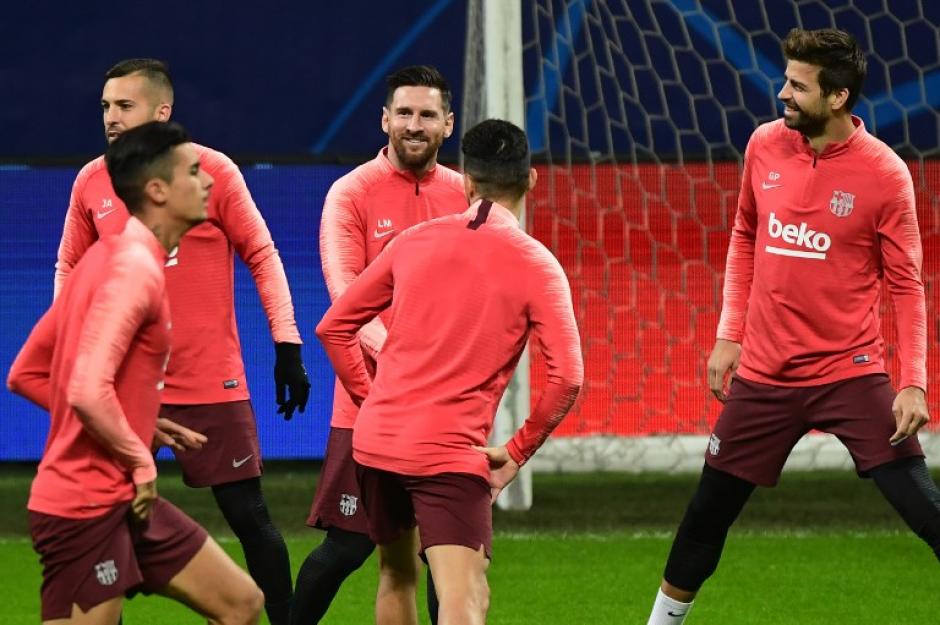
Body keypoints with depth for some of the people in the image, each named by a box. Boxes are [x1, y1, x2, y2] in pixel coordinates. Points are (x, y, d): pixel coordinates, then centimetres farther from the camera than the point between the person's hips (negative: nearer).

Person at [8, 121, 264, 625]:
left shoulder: (107, 257, 12)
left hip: (123, 502, 10)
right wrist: (140, 462, -14)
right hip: (88, 505, -10)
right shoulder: (135, 268, -17)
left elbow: (26, 375, 15)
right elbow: (88, 392, -28)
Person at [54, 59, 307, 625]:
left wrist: (288, 348, -5)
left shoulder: (214, 170, -6)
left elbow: (262, 255, -1)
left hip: (211, 381, -2)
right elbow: (70, 269, 15)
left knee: (248, 515, 0)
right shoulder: (92, 182, 3)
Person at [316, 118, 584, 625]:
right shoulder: (536, 265, -3)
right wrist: (516, 453, 2)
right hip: (451, 451, -5)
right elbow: (566, 376, -10)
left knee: (396, 574, 25)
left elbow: (334, 327, 13)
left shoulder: (415, 241, 8)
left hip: (375, 440, 5)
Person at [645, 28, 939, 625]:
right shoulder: (765, 145, 1)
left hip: (850, 373, -4)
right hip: (764, 374, 4)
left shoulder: (884, 173, -11)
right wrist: (729, 335, 12)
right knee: (708, 512, 11)